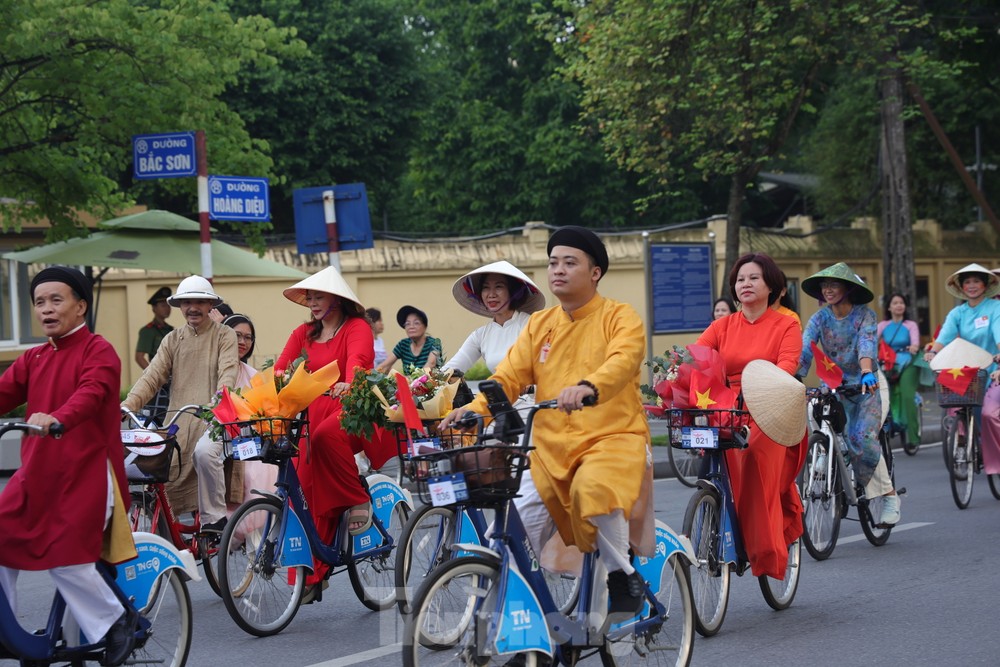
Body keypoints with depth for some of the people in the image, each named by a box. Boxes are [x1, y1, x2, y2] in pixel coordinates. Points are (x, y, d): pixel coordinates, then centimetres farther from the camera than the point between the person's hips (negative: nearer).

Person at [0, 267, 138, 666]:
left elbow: (91, 393, -25)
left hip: (86, 472, -7)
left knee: (66, 558, -11)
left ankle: (116, 621, 11)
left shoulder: (98, 352, -6)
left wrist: (57, 419, -46)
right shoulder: (33, 359, 15)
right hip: (37, 472, 7)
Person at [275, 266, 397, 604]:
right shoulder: (303, 334, 17)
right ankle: (312, 574, -1)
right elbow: (280, 368, 4)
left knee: (326, 435, -38)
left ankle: (358, 500, -16)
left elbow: (357, 358, -21)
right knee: (306, 491, -6)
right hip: (314, 414, 5)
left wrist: (348, 384, -42)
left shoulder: (357, 327, 0)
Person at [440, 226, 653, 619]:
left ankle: (623, 575, -11)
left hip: (612, 436, -5)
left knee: (593, 490, -34)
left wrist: (588, 387, -43)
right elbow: (509, 376, 5)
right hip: (551, 444, 5)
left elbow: (622, 361, -22)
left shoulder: (620, 318, 0)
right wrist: (476, 408, -15)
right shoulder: (539, 325, 15)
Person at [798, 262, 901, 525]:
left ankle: (888, 494, -6)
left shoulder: (864, 315, -7)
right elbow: (804, 350, -12)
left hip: (865, 385, -4)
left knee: (862, 439, -23)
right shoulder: (820, 318, 1)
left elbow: (867, 344, -27)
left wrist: (867, 373, -46)